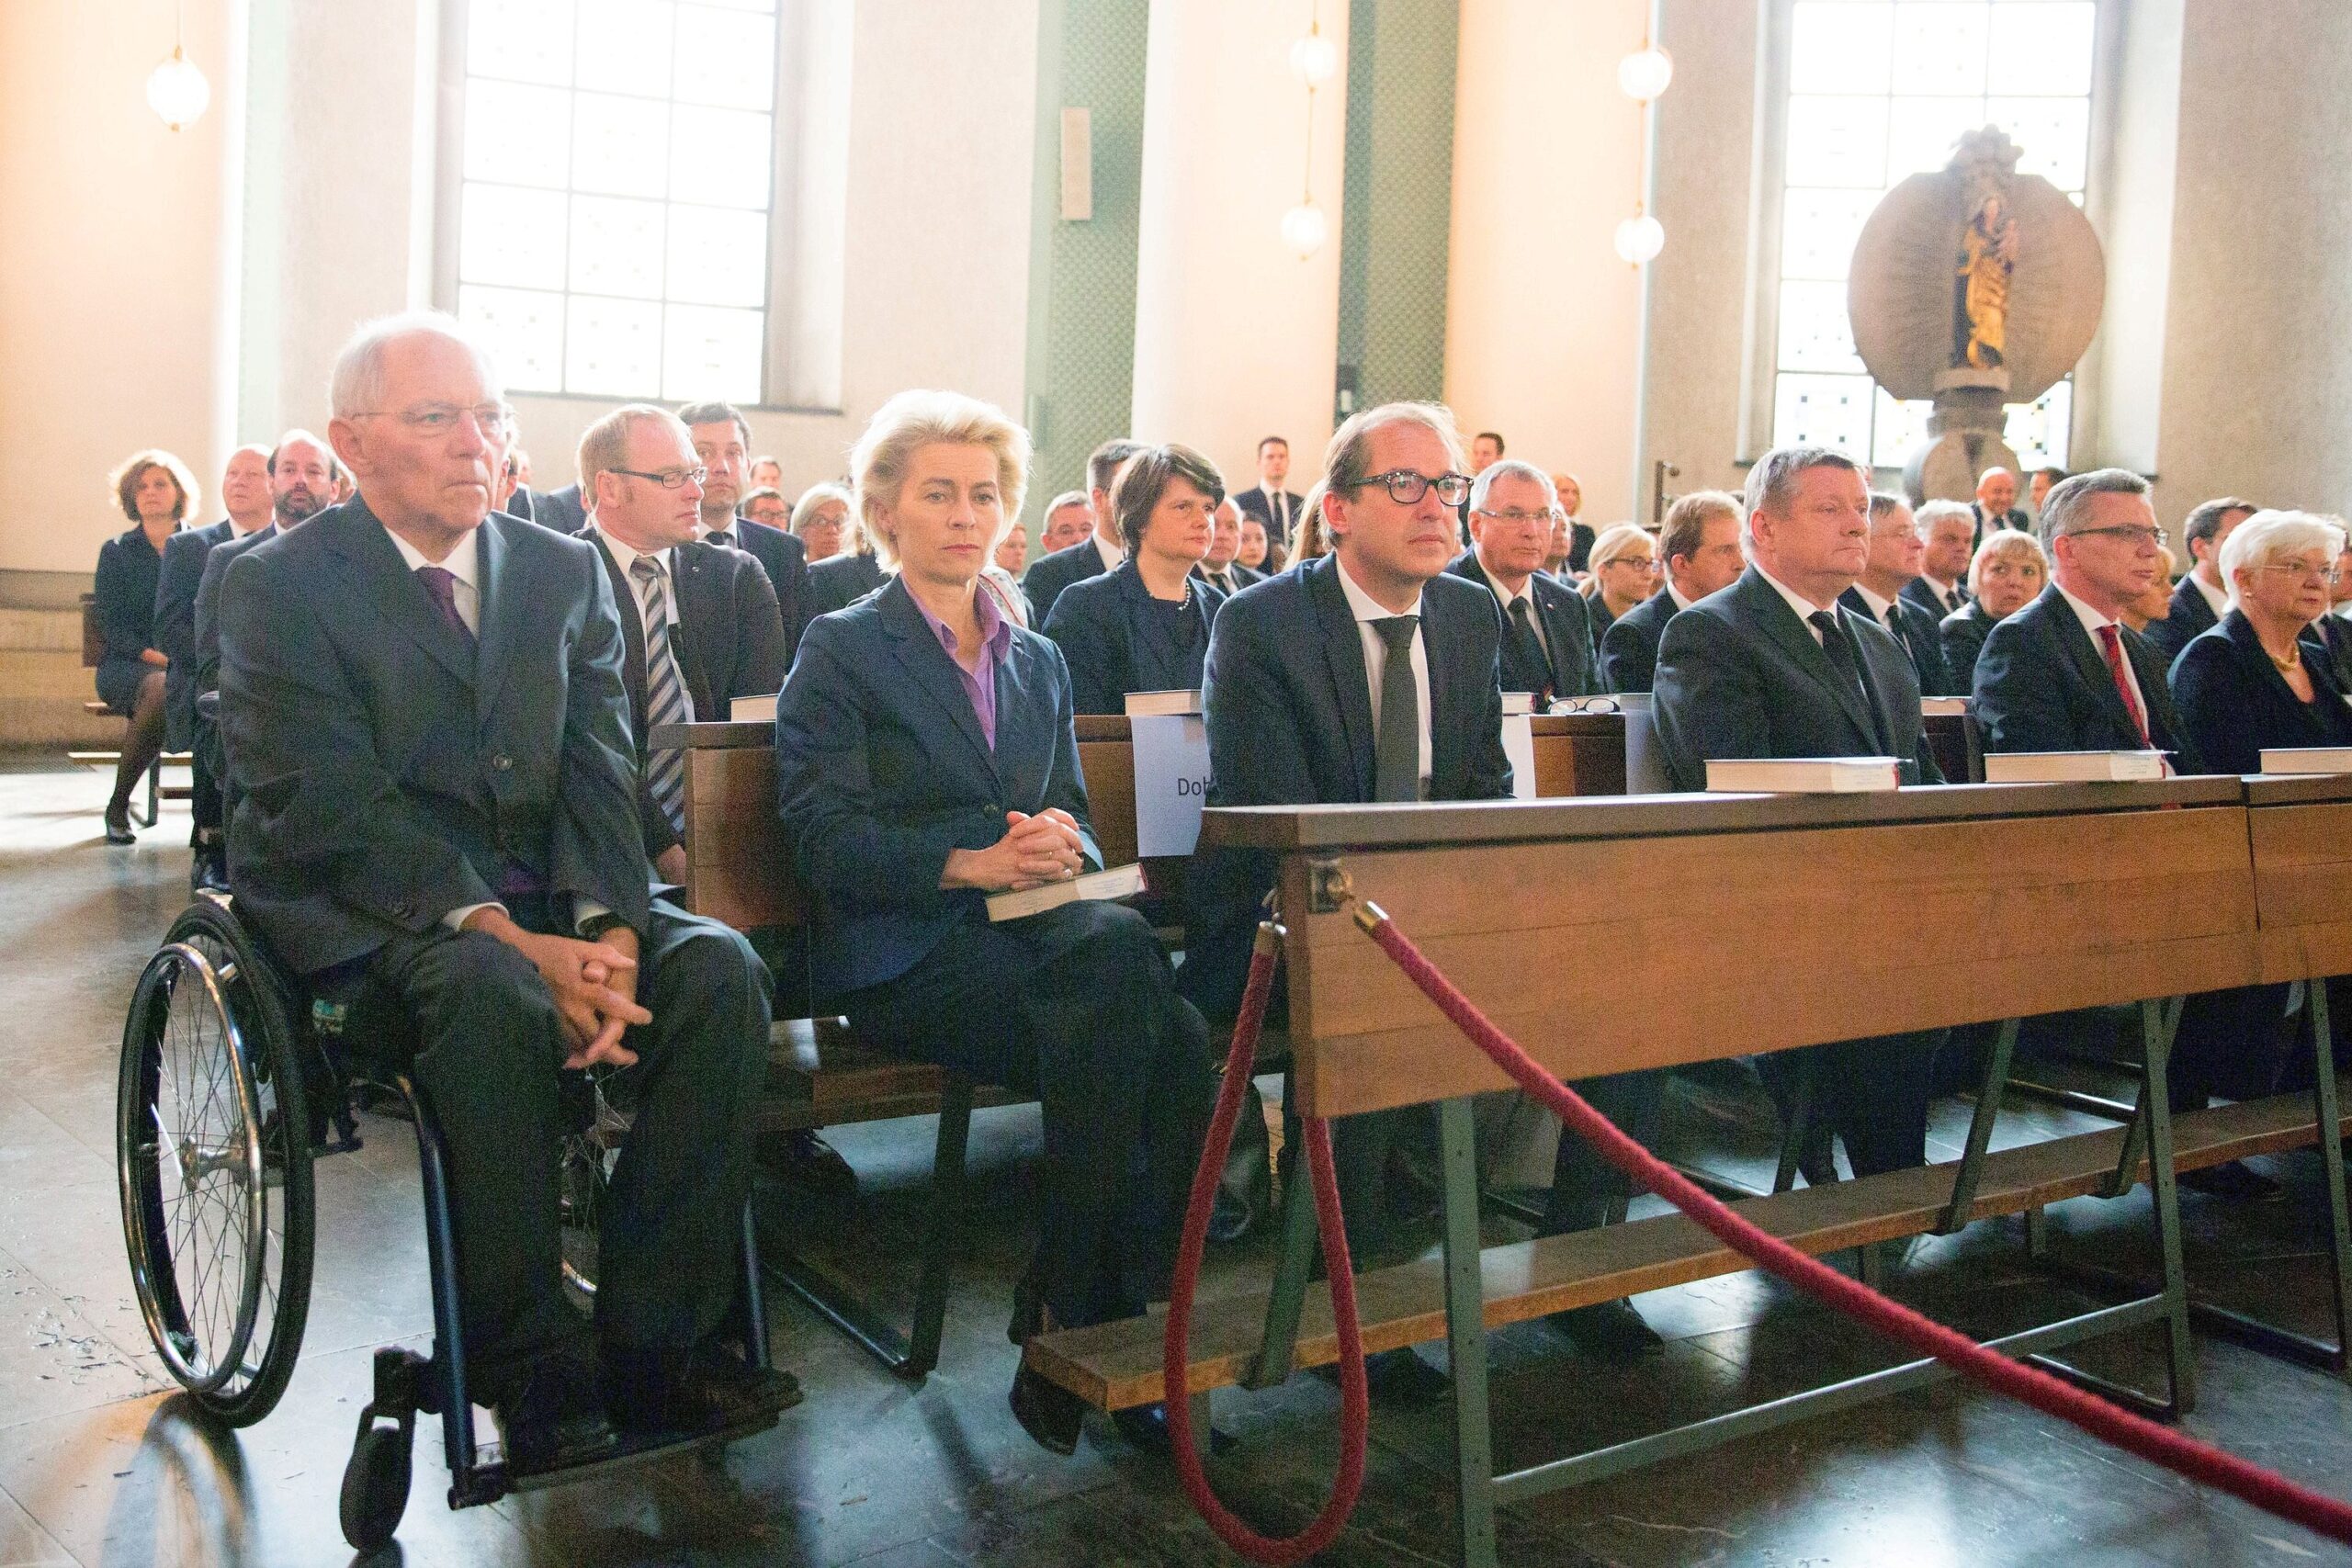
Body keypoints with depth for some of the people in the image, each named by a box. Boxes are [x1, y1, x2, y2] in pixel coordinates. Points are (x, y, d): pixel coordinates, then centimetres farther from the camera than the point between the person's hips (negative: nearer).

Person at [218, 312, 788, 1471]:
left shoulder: (565, 571, 11)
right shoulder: (279, 585, -2)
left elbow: (598, 776, 2)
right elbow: (331, 808, -14)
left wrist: (605, 928, -18)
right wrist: (505, 935, -27)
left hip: (545, 892, 5)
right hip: (363, 908, -4)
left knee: (717, 968, -22)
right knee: (490, 992, -36)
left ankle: (655, 1340, -16)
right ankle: (530, 1364, -22)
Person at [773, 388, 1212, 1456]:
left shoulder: (1038, 662, 27)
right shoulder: (840, 650, 9)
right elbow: (824, 836, -3)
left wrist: (1060, 846, -5)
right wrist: (971, 862, -17)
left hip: (1036, 929, 5)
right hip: (905, 957, -4)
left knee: (1172, 1040, -30)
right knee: (1117, 953, -34)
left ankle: (1072, 1338, -19)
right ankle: (1073, 1326, -23)